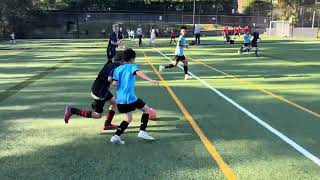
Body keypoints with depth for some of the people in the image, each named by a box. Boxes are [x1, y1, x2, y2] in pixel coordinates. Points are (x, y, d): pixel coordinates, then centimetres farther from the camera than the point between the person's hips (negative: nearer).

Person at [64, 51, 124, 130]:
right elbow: (110, 79, -30)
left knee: (114, 103, 22)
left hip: (96, 88, 9)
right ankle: (72, 110, -2)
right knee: (98, 115, 4)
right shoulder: (116, 66, -18)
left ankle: (107, 124, 26)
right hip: (100, 92, -9)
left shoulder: (111, 64, 8)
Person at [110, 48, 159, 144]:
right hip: (129, 97, -6)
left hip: (120, 99, 6)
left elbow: (114, 84, 2)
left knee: (128, 119, 19)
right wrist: (150, 80, -36)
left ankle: (116, 136, 7)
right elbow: (139, 73, -23)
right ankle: (142, 132, 6)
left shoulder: (117, 69, 13)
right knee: (146, 109, 12)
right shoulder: (132, 66, 0)